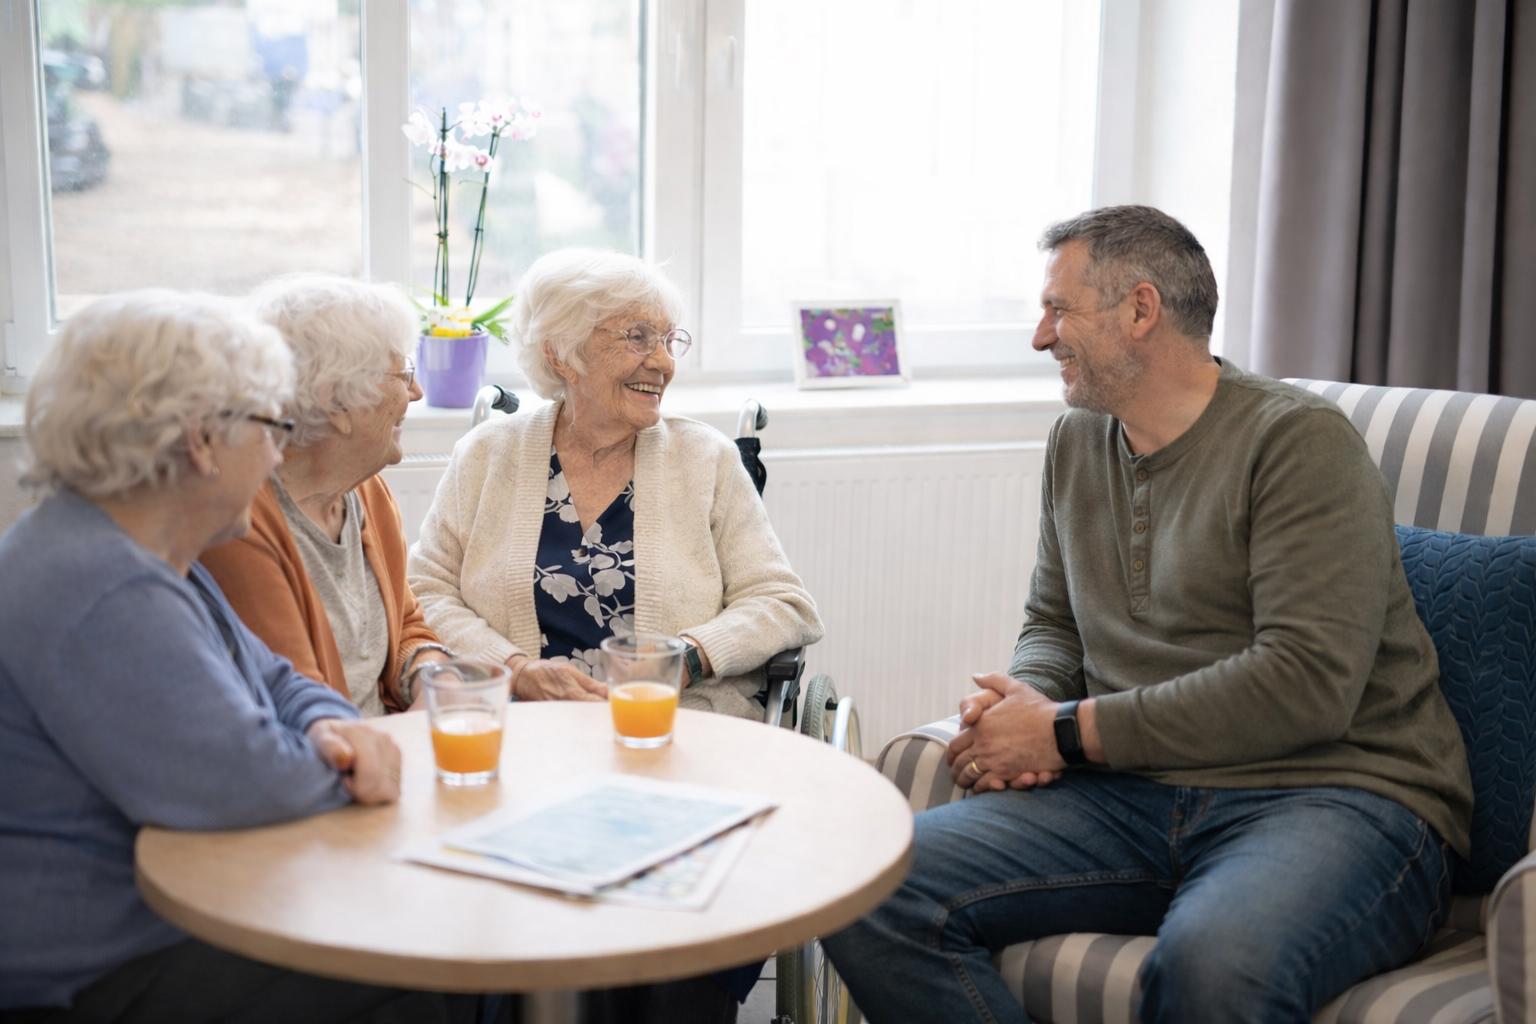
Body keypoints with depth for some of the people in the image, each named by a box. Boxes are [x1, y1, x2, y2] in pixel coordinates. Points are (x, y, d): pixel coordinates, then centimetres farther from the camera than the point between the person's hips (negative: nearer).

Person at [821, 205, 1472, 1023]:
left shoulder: (1297, 439, -7)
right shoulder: (1076, 442, 17)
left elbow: (1308, 682, -17)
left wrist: (1068, 733, -13)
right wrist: (1028, 698, -1)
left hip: (1332, 793, -6)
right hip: (1132, 797, 6)